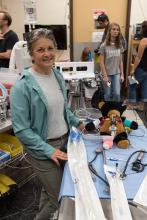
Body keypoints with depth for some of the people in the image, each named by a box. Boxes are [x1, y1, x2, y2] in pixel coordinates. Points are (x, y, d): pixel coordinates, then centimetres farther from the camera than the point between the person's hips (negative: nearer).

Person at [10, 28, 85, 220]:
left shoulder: (58, 75, 1)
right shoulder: (22, 86, -20)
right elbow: (21, 129, -18)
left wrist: (77, 123, 11)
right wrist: (48, 150, -20)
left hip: (66, 140, 6)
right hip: (43, 149, -6)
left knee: (50, 190, 24)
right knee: (61, 198, 5)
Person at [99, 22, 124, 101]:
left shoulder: (119, 46, 4)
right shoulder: (104, 46, -9)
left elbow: (120, 61, 7)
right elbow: (101, 62, -10)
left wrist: (122, 74, 3)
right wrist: (105, 75, -14)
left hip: (116, 73, 3)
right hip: (107, 73, -3)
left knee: (117, 94, 0)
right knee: (107, 95, 7)